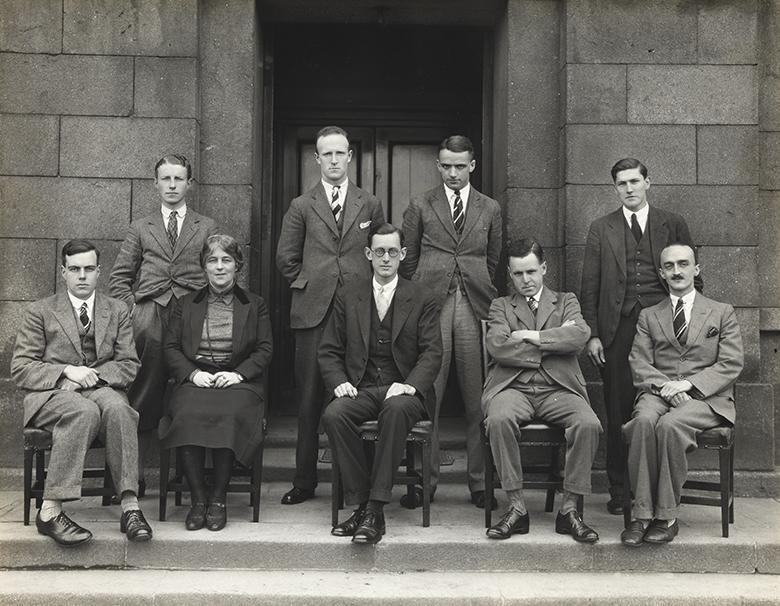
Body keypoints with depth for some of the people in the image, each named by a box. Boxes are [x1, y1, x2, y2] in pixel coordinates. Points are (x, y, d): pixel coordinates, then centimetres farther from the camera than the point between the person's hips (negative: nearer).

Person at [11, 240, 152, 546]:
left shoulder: (117, 311, 16)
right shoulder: (40, 311, 11)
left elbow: (129, 365, 9)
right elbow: (20, 367, 3)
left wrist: (92, 376, -10)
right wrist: (67, 371, -12)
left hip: (102, 389, 2)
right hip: (51, 394, -2)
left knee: (117, 408, -35)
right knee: (85, 411, -37)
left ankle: (130, 506, -39)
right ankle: (50, 511, -37)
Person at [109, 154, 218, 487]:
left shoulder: (207, 228, 20)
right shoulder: (140, 228, 21)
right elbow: (119, 278, 17)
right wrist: (130, 308, 1)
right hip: (149, 315, 0)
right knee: (143, 398, -10)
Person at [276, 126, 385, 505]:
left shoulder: (370, 205, 12)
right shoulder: (301, 207, 10)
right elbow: (286, 258, 11)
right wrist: (308, 285, 4)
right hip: (313, 311, 0)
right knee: (309, 399, 1)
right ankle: (304, 481, 9)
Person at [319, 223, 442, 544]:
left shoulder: (422, 298, 8)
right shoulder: (348, 298, 14)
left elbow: (432, 352, 0)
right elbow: (328, 352, 13)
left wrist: (410, 385, -18)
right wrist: (339, 382, -7)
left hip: (403, 391, -2)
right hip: (360, 390, 2)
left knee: (396, 409, -37)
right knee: (333, 415, -31)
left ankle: (376, 509, -34)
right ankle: (360, 504, -22)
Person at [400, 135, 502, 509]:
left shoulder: (490, 209, 14)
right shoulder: (420, 207, 10)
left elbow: (492, 260, 18)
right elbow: (408, 261, 12)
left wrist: (482, 292, 11)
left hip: (474, 307, 1)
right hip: (430, 305, -1)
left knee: (477, 400, 1)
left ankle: (479, 482, 9)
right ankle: (425, 479, 7)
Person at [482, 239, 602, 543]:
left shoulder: (566, 301, 20)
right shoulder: (500, 306, 19)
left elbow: (580, 335, -3)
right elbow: (498, 347, -3)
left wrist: (531, 337, -4)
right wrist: (553, 341, -2)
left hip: (558, 389, 1)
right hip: (513, 388, 0)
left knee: (589, 424, -30)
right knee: (499, 419, -34)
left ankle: (569, 509, -19)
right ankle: (517, 508, -24)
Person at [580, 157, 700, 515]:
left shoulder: (673, 225, 11)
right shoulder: (601, 230, 11)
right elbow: (589, 286, 8)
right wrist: (592, 334, -1)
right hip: (618, 331, 0)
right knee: (619, 414, 2)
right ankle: (619, 492, 10)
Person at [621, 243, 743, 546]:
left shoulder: (722, 313, 14)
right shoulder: (648, 316, 19)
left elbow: (731, 364, 2)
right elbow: (639, 365, 7)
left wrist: (688, 383, -13)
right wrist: (667, 387, -13)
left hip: (706, 397, -2)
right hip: (658, 392, 2)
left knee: (669, 424, -35)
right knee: (644, 421, -34)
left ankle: (666, 516, -25)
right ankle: (641, 513, -31)